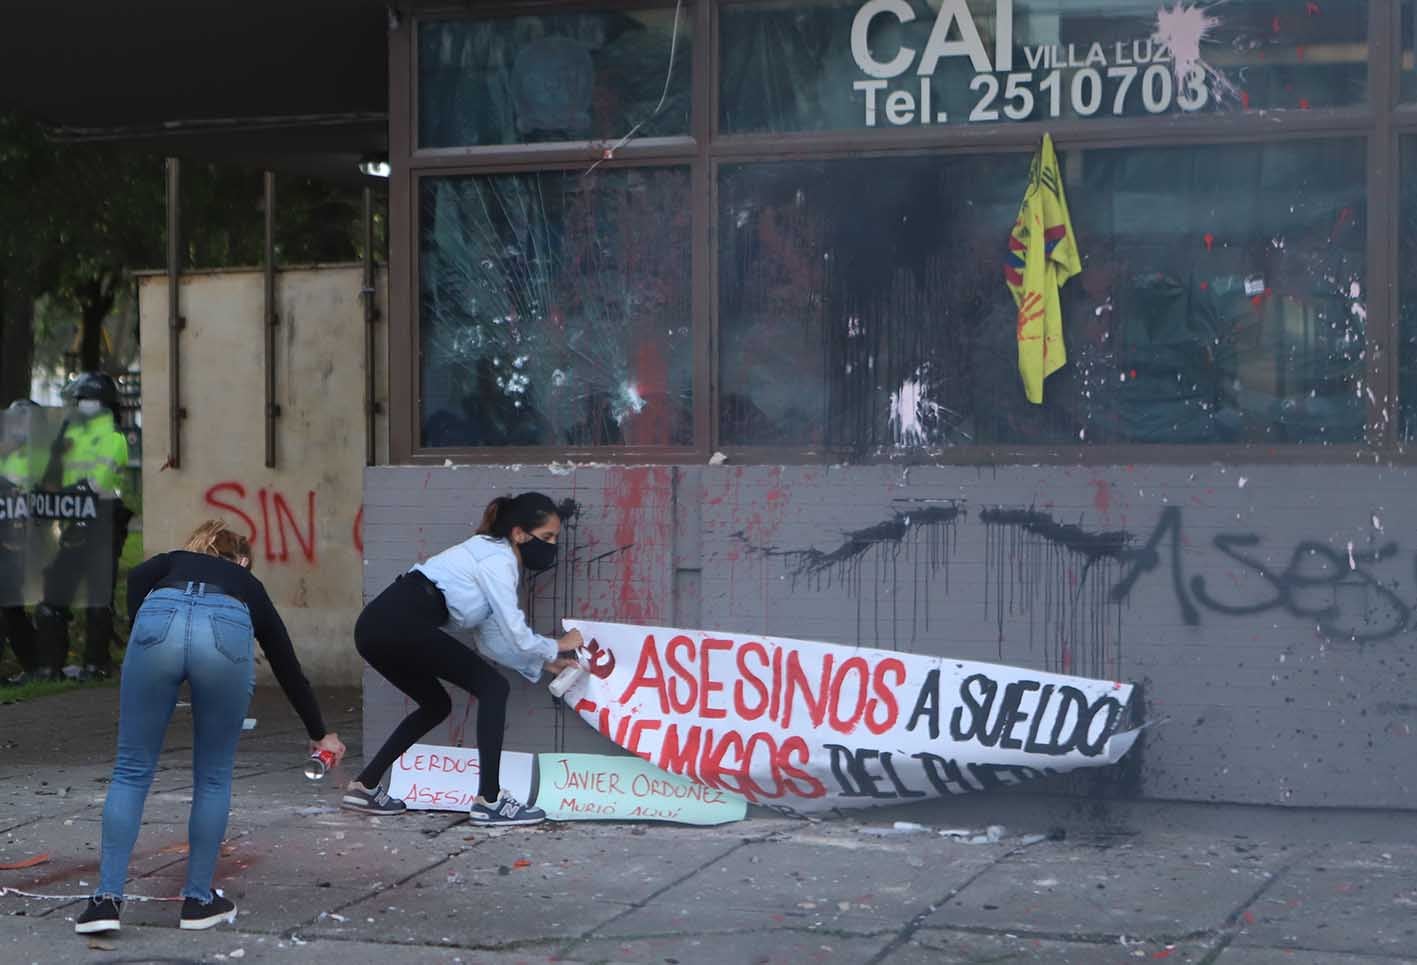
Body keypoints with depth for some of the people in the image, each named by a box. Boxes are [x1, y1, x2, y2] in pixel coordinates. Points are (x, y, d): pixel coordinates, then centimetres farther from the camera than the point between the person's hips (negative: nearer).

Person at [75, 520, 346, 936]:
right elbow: (289, 669, 47)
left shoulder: (173, 561, 41)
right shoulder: (249, 587, 40)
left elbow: (137, 579, 14)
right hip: (227, 632, 0)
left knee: (132, 770, 12)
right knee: (213, 777, 18)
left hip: (160, 621, 0)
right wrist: (320, 735, 58)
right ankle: (199, 900, 23)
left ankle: (107, 899, 6)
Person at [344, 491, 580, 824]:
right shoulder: (499, 560, -3)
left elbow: (493, 640, 26)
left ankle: (364, 787, 26)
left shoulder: (492, 558, 25)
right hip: (401, 625, -10)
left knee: (436, 705, 25)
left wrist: (542, 663, 22)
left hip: (380, 626, 10)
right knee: (492, 687, -3)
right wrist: (557, 647, 14)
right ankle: (488, 801, -5)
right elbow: (515, 635, -4)